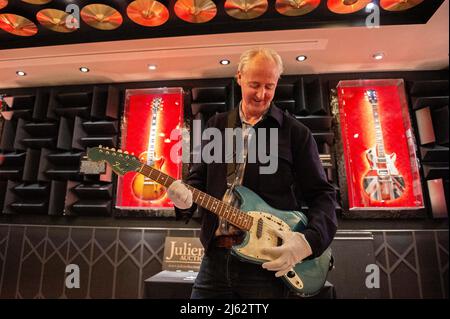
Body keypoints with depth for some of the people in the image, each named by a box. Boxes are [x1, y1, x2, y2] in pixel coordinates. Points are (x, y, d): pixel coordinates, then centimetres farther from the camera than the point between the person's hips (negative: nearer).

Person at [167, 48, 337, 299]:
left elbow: (322, 194, 0)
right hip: (215, 257, 3)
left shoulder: (296, 132, 0)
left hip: (269, 261, -2)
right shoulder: (216, 125, 9)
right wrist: (187, 197, -12)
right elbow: (198, 177, 10)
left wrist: (310, 240, -15)